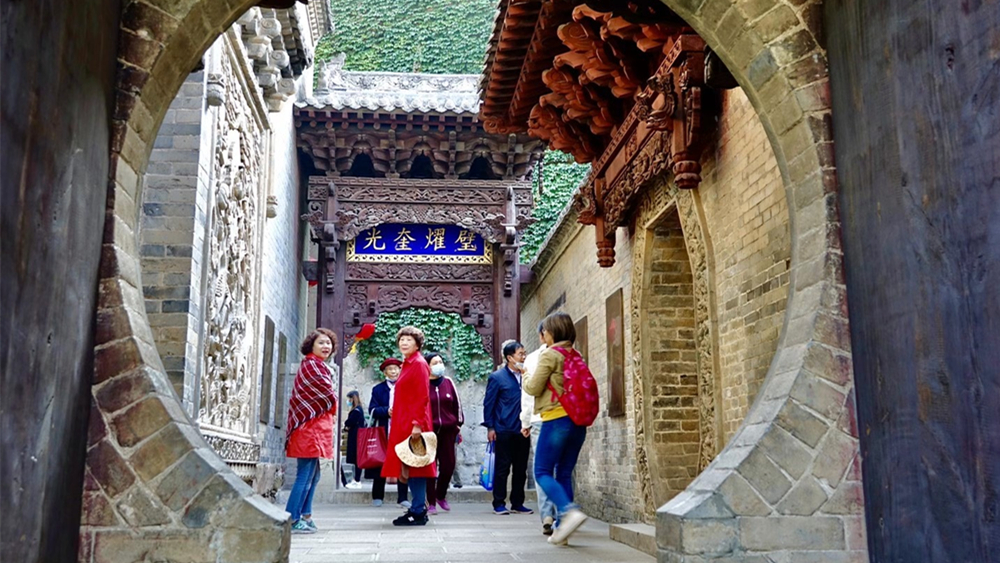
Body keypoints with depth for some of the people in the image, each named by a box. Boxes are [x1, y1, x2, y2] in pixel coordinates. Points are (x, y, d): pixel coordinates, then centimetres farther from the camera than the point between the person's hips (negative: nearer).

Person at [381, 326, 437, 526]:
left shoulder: (419, 364, -9)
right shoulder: (407, 365, 17)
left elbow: (423, 397, -16)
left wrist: (417, 424, -22)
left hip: (414, 424, -9)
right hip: (404, 424, 9)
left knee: (414, 466, -6)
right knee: (410, 468, 11)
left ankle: (418, 513, -1)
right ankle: (418, 508, 17)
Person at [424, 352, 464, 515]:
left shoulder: (448, 382, 8)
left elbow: (457, 404, 12)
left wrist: (458, 425, 10)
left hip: (448, 431, 3)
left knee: (449, 465, 3)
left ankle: (441, 495, 28)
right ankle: (431, 503, 10)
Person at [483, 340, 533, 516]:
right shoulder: (497, 377, -3)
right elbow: (489, 403, -3)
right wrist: (490, 427, -8)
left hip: (522, 431, 5)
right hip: (504, 431, -5)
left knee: (521, 468, 9)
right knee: (502, 468, 2)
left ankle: (517, 504, 19)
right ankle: (499, 504, 11)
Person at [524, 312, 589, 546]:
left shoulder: (549, 354, -8)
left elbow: (534, 388, -6)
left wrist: (525, 379, 12)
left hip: (556, 419, -7)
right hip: (577, 421, 7)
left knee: (543, 472, -1)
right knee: (565, 474, 11)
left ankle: (569, 511, -23)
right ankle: (562, 530, 11)